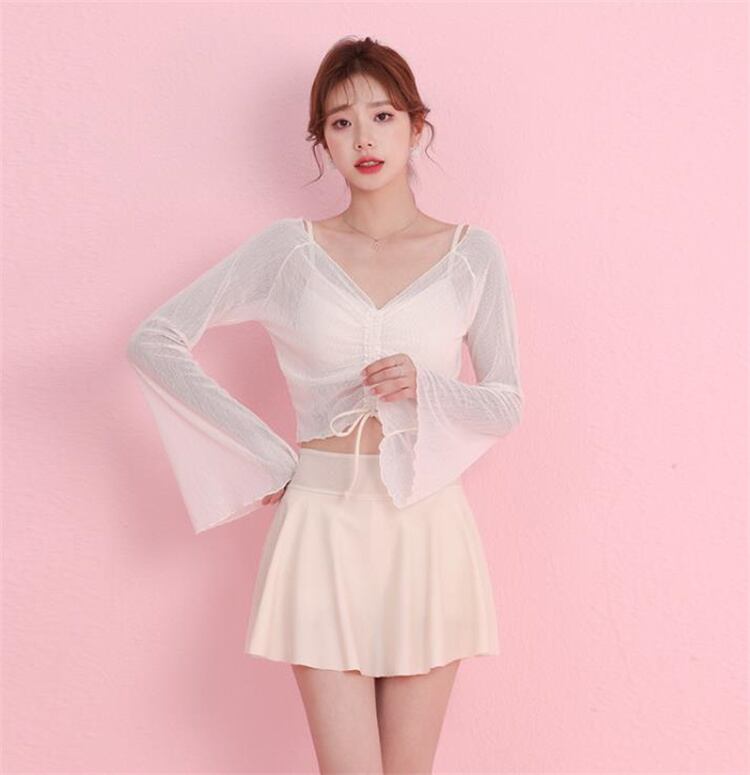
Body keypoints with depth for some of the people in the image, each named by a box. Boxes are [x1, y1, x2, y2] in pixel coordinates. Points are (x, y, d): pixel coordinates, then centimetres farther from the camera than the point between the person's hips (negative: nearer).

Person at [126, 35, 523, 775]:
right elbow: (154, 341, 0)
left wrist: (426, 387, -16)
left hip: (426, 528, 1)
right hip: (323, 523, -1)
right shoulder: (288, 248, 0)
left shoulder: (471, 254, 2)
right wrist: (268, 456, -4)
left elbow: (507, 404, 5)